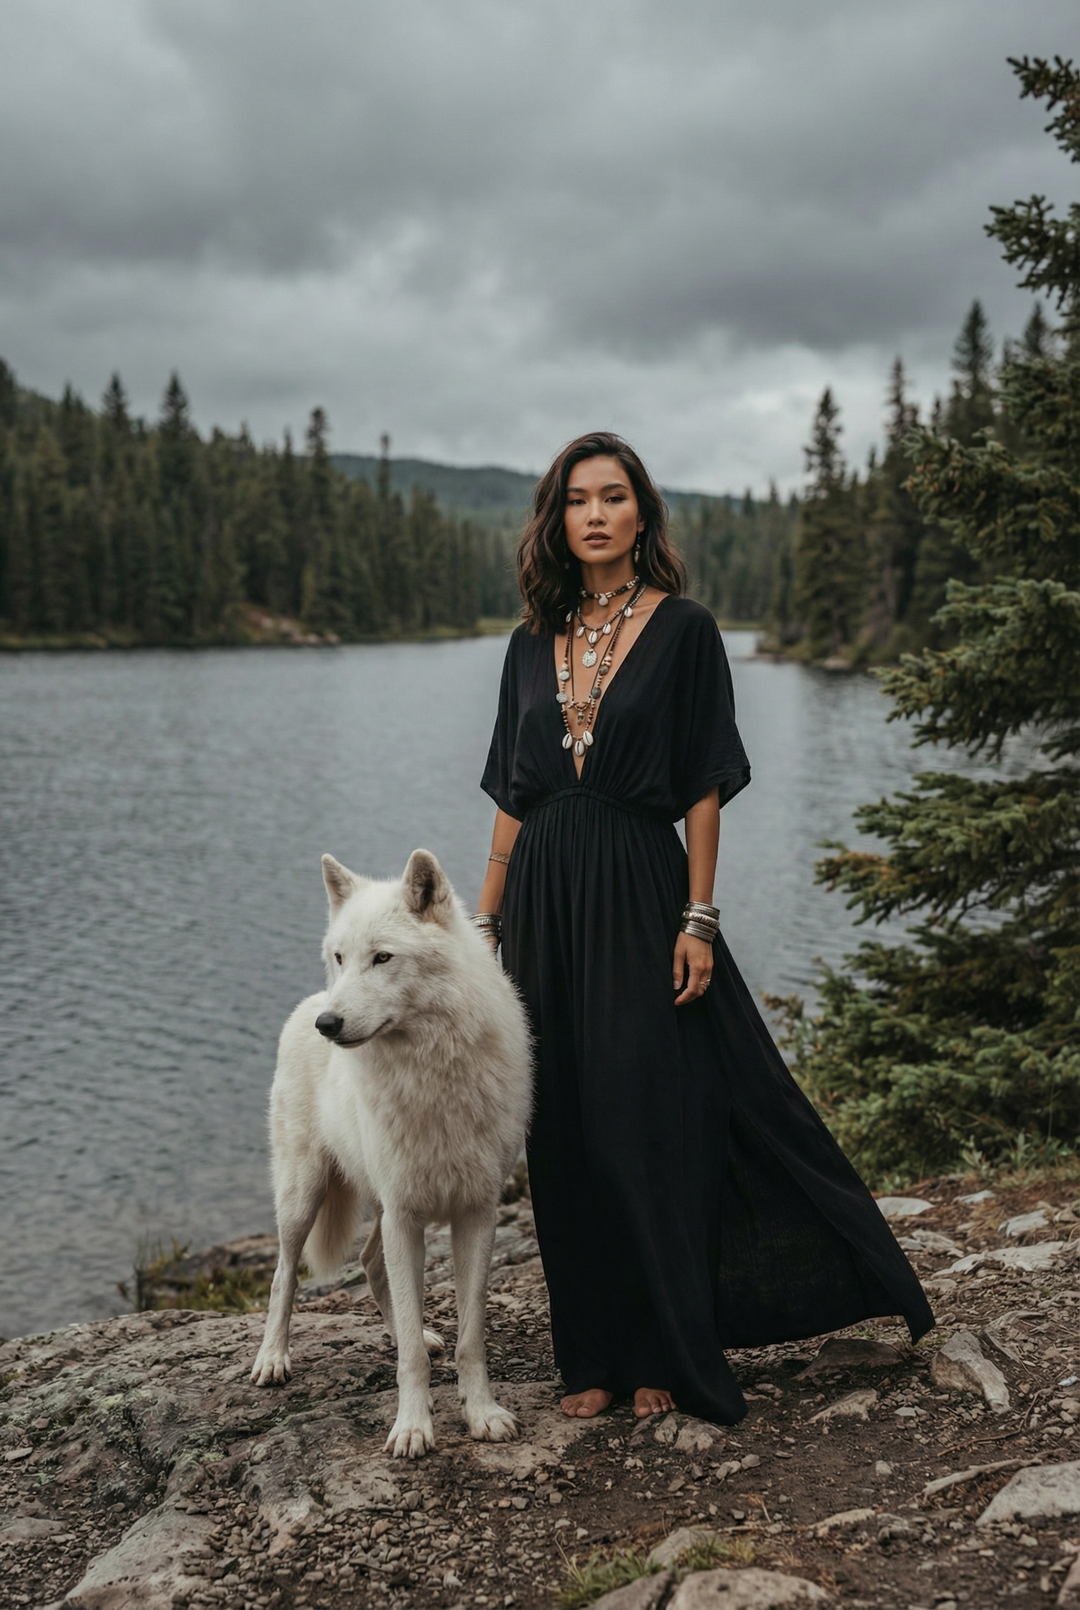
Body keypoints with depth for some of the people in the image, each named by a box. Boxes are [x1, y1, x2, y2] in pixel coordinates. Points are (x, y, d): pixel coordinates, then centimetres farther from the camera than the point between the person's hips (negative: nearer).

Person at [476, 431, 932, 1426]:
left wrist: (699, 916, -12)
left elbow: (704, 786, -5)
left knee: (648, 1122, -1)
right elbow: (511, 797, 11)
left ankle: (664, 1356, 16)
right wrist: (485, 920, 8)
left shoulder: (682, 630, -2)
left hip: (638, 893, -4)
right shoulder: (534, 644, 10)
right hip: (545, 900, 5)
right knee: (568, 1136, 8)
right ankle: (598, 1355, 20)